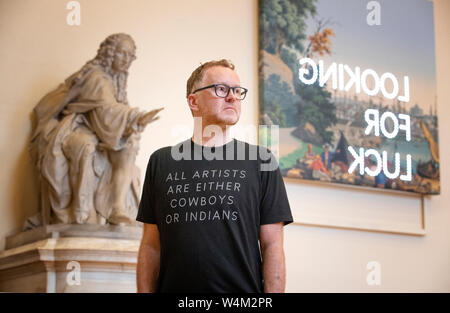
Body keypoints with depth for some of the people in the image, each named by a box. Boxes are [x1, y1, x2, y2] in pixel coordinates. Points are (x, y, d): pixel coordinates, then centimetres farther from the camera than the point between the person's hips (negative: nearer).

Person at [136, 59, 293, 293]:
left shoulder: (260, 161, 2)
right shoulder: (161, 162, 7)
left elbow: (272, 246, -1)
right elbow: (151, 246, 6)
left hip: (242, 289, -1)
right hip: (173, 287, 1)